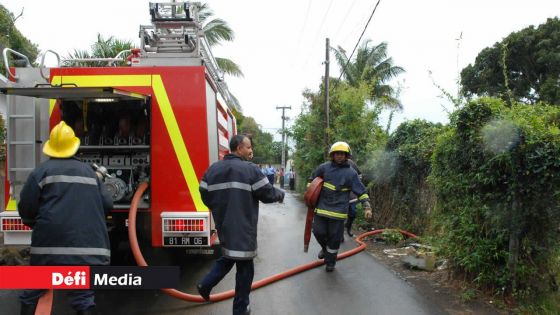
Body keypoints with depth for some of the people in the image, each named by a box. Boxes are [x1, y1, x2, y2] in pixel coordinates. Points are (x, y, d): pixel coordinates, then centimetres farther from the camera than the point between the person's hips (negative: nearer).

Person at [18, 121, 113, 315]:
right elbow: (107, 204, 12)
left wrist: (35, 224, 21)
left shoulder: (42, 171, 1)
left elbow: (26, 208, -1)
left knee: (32, 293, 16)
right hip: (86, 243, 3)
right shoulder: (89, 172, 13)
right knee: (83, 295, 9)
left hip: (51, 242, -2)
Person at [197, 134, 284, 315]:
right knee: (244, 267, 6)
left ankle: (205, 284, 23)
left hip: (223, 226, 7)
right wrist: (281, 195, 12)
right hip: (243, 228, -7)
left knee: (228, 256, 29)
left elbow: (205, 196, 10)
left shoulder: (212, 169, 6)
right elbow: (268, 194, -9)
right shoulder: (250, 169, -13)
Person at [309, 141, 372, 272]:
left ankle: (330, 262, 23)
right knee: (319, 232, 4)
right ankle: (325, 248, 37)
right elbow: (312, 179, 18)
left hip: (338, 210, -2)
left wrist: (367, 207, -9)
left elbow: (361, 191, -2)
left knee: (335, 238, 4)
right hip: (321, 207, 2)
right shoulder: (324, 167, 3)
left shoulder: (351, 173, -3)